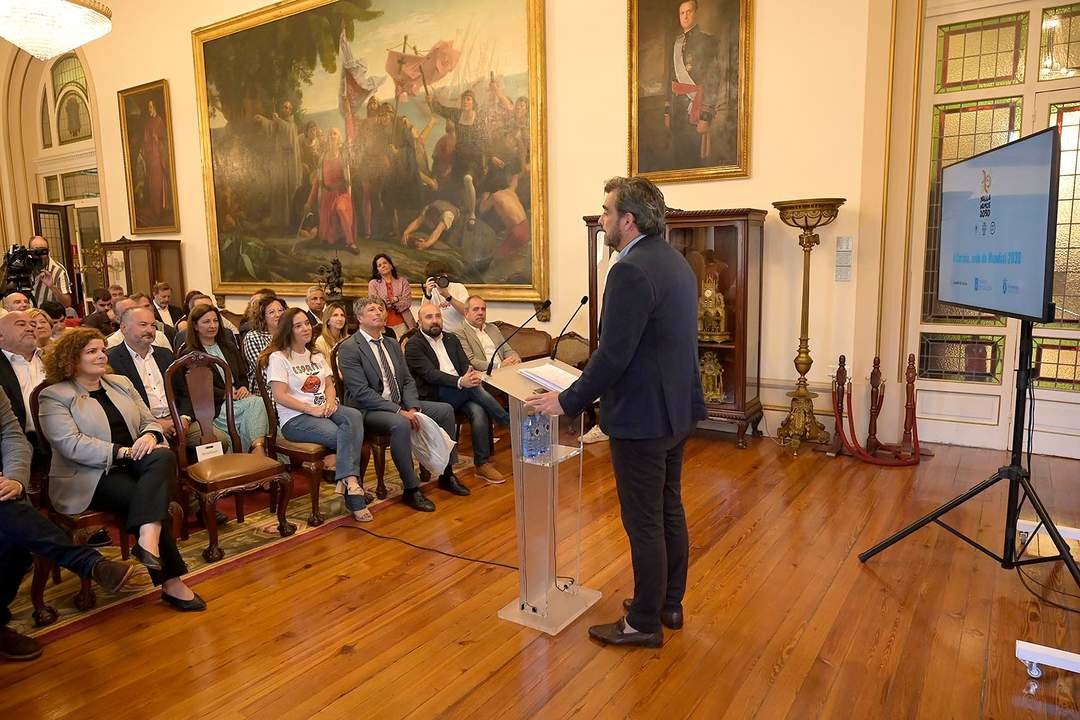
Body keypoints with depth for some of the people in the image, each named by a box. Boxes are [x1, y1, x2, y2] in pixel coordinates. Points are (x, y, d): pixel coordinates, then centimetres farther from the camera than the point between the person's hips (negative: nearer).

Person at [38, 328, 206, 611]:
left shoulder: (121, 383, 19)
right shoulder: (54, 396, 2)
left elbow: (149, 421, 16)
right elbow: (70, 444, -12)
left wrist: (150, 435, -10)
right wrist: (123, 452, -20)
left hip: (133, 465, 5)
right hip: (91, 476, -5)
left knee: (163, 456, -31)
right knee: (150, 498, -30)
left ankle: (148, 538, -45)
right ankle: (170, 581, -23)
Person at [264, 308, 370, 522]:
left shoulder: (317, 356, 22)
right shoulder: (278, 357, -1)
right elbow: (280, 396, -10)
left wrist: (330, 402, -7)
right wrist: (312, 409, -17)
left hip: (324, 410, 6)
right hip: (295, 418, -6)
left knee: (354, 416, -30)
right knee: (346, 436, -30)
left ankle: (348, 481, -36)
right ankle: (352, 484, -25)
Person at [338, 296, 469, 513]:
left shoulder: (392, 345, 14)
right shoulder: (349, 348, -10)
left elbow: (408, 381, 12)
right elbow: (361, 392, -19)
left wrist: (412, 408, -9)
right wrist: (399, 411, -24)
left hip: (399, 404, 8)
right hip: (367, 410, -8)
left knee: (445, 410, -4)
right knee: (400, 424, -37)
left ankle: (447, 474, 6)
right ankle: (411, 489, -23)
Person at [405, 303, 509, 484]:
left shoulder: (452, 339, 21)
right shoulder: (413, 346, 1)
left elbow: (465, 365, 12)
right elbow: (430, 374, -14)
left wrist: (473, 374, -14)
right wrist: (460, 382, -30)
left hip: (461, 393, 5)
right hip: (434, 396, -5)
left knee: (478, 411, -27)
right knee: (474, 388, -30)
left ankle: (483, 463, -21)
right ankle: (509, 422, -17)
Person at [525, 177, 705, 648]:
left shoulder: (631, 271, -21)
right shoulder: (675, 261, 10)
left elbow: (613, 356, -24)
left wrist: (567, 401, -13)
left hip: (643, 418, -10)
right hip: (677, 410, 10)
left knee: (644, 523, 4)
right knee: (669, 511, 20)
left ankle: (644, 623, 19)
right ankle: (669, 604, 35)